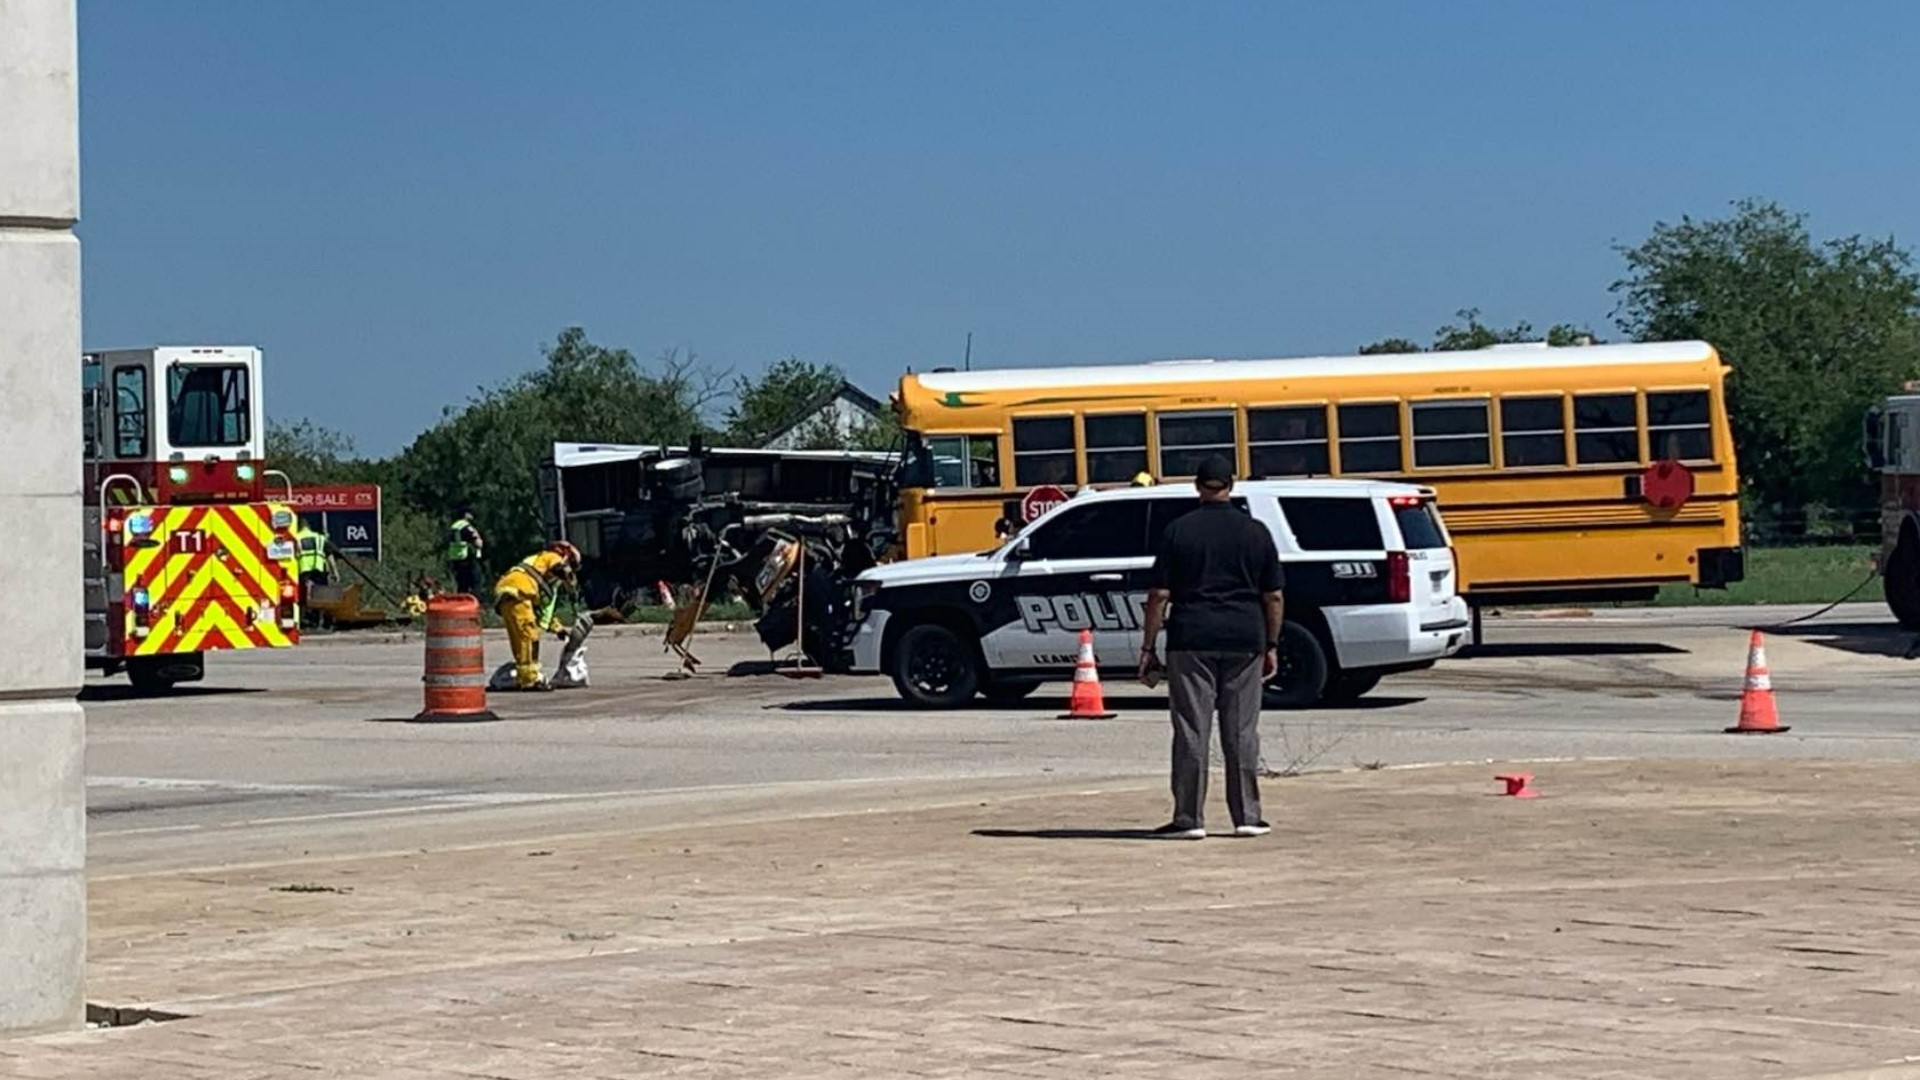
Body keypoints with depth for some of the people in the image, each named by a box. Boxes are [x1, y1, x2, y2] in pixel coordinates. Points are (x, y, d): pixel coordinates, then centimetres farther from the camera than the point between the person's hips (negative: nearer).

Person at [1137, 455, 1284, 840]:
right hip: (1245, 641, 2)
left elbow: (1159, 595, -3)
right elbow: (1273, 596, 5)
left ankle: (1189, 818, 0)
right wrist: (1271, 646, 14)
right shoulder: (1256, 532, 5)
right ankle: (1246, 816, 10)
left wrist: (1148, 649, 2)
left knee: (1191, 732, 0)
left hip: (1191, 641, -2)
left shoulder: (1179, 531, 0)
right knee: (1242, 732, 7)